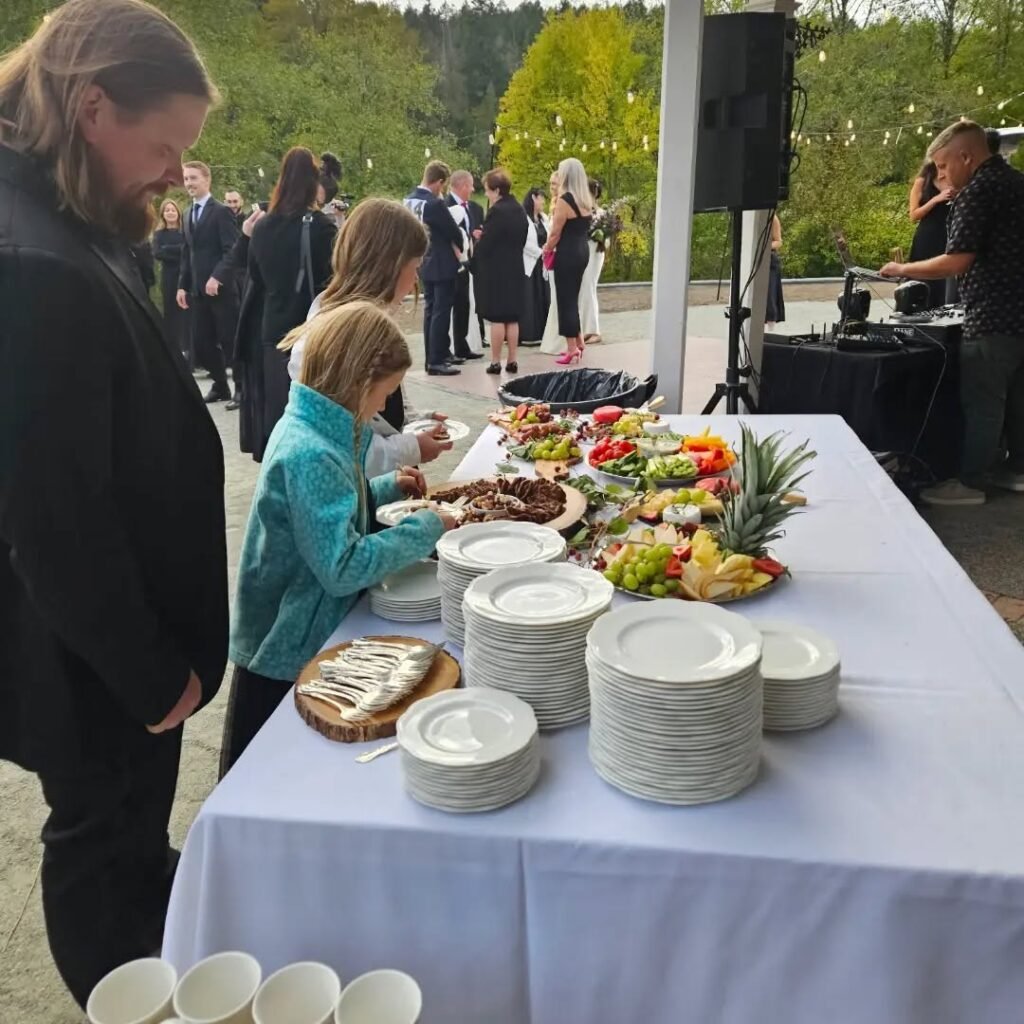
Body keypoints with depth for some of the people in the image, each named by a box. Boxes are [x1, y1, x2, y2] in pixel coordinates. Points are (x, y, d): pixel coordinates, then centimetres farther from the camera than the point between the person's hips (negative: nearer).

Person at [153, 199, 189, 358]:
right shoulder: (159, 233, 9)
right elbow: (157, 254, -5)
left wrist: (168, 249, -12)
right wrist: (180, 250, -12)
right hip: (169, 277, 2)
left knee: (185, 311, -6)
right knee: (170, 312, 2)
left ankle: (186, 347, -2)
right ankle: (173, 348, 8)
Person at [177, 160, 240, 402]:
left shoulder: (221, 211, -6)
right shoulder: (188, 214, 17)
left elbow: (232, 251, -14)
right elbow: (187, 253, 20)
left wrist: (217, 277, -25)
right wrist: (183, 285, 13)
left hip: (221, 288, -7)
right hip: (197, 290, 7)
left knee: (230, 342, -3)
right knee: (201, 345, 8)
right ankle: (220, 384, 24)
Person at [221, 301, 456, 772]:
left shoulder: (312, 428, 2)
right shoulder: (308, 455, -29)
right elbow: (342, 568, -31)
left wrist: (387, 487, 6)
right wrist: (426, 529, -22)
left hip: (304, 635, 9)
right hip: (287, 651, -9)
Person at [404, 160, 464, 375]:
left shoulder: (409, 201, 4)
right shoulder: (434, 204, -21)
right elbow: (454, 232, -14)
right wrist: (458, 249, 8)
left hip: (424, 263, 9)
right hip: (442, 265, -9)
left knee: (431, 310, 15)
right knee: (441, 311, -4)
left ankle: (440, 353, 26)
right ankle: (436, 361, -4)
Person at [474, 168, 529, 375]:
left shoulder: (496, 211, -17)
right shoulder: (519, 210, 8)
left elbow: (485, 245, -18)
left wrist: (479, 239, 6)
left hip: (495, 271, -7)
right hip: (515, 269, 7)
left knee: (496, 318, -2)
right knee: (512, 318, 10)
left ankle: (495, 362, 3)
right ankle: (512, 361, 14)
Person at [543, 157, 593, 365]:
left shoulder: (564, 200, -16)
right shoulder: (586, 200, 9)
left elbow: (555, 232, -13)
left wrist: (547, 248, 6)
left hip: (567, 254, -8)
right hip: (582, 251, 8)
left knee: (565, 299, -1)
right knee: (572, 297, 17)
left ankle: (572, 348, 2)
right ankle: (578, 342, 22)